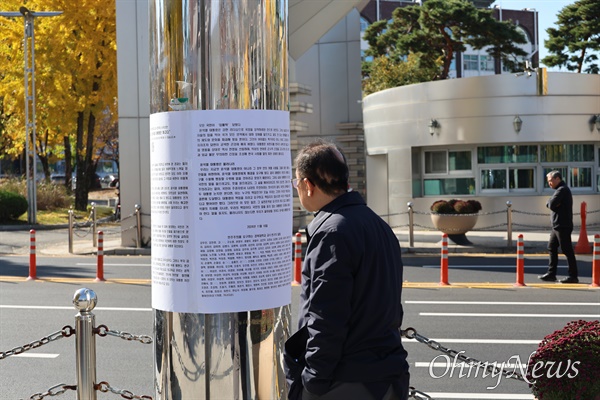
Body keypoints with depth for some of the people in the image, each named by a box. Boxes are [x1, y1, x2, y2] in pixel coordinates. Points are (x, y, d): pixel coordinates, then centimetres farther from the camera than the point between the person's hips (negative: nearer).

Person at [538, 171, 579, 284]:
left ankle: (573, 276, -2)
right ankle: (551, 274, 19)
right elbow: (549, 204, 13)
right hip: (557, 226, 10)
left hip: (563, 226, -10)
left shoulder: (562, 190, -14)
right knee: (552, 248, 13)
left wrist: (550, 202, -2)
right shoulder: (560, 189, 19)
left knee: (567, 250, -6)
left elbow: (551, 204, -22)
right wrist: (551, 203, -7)